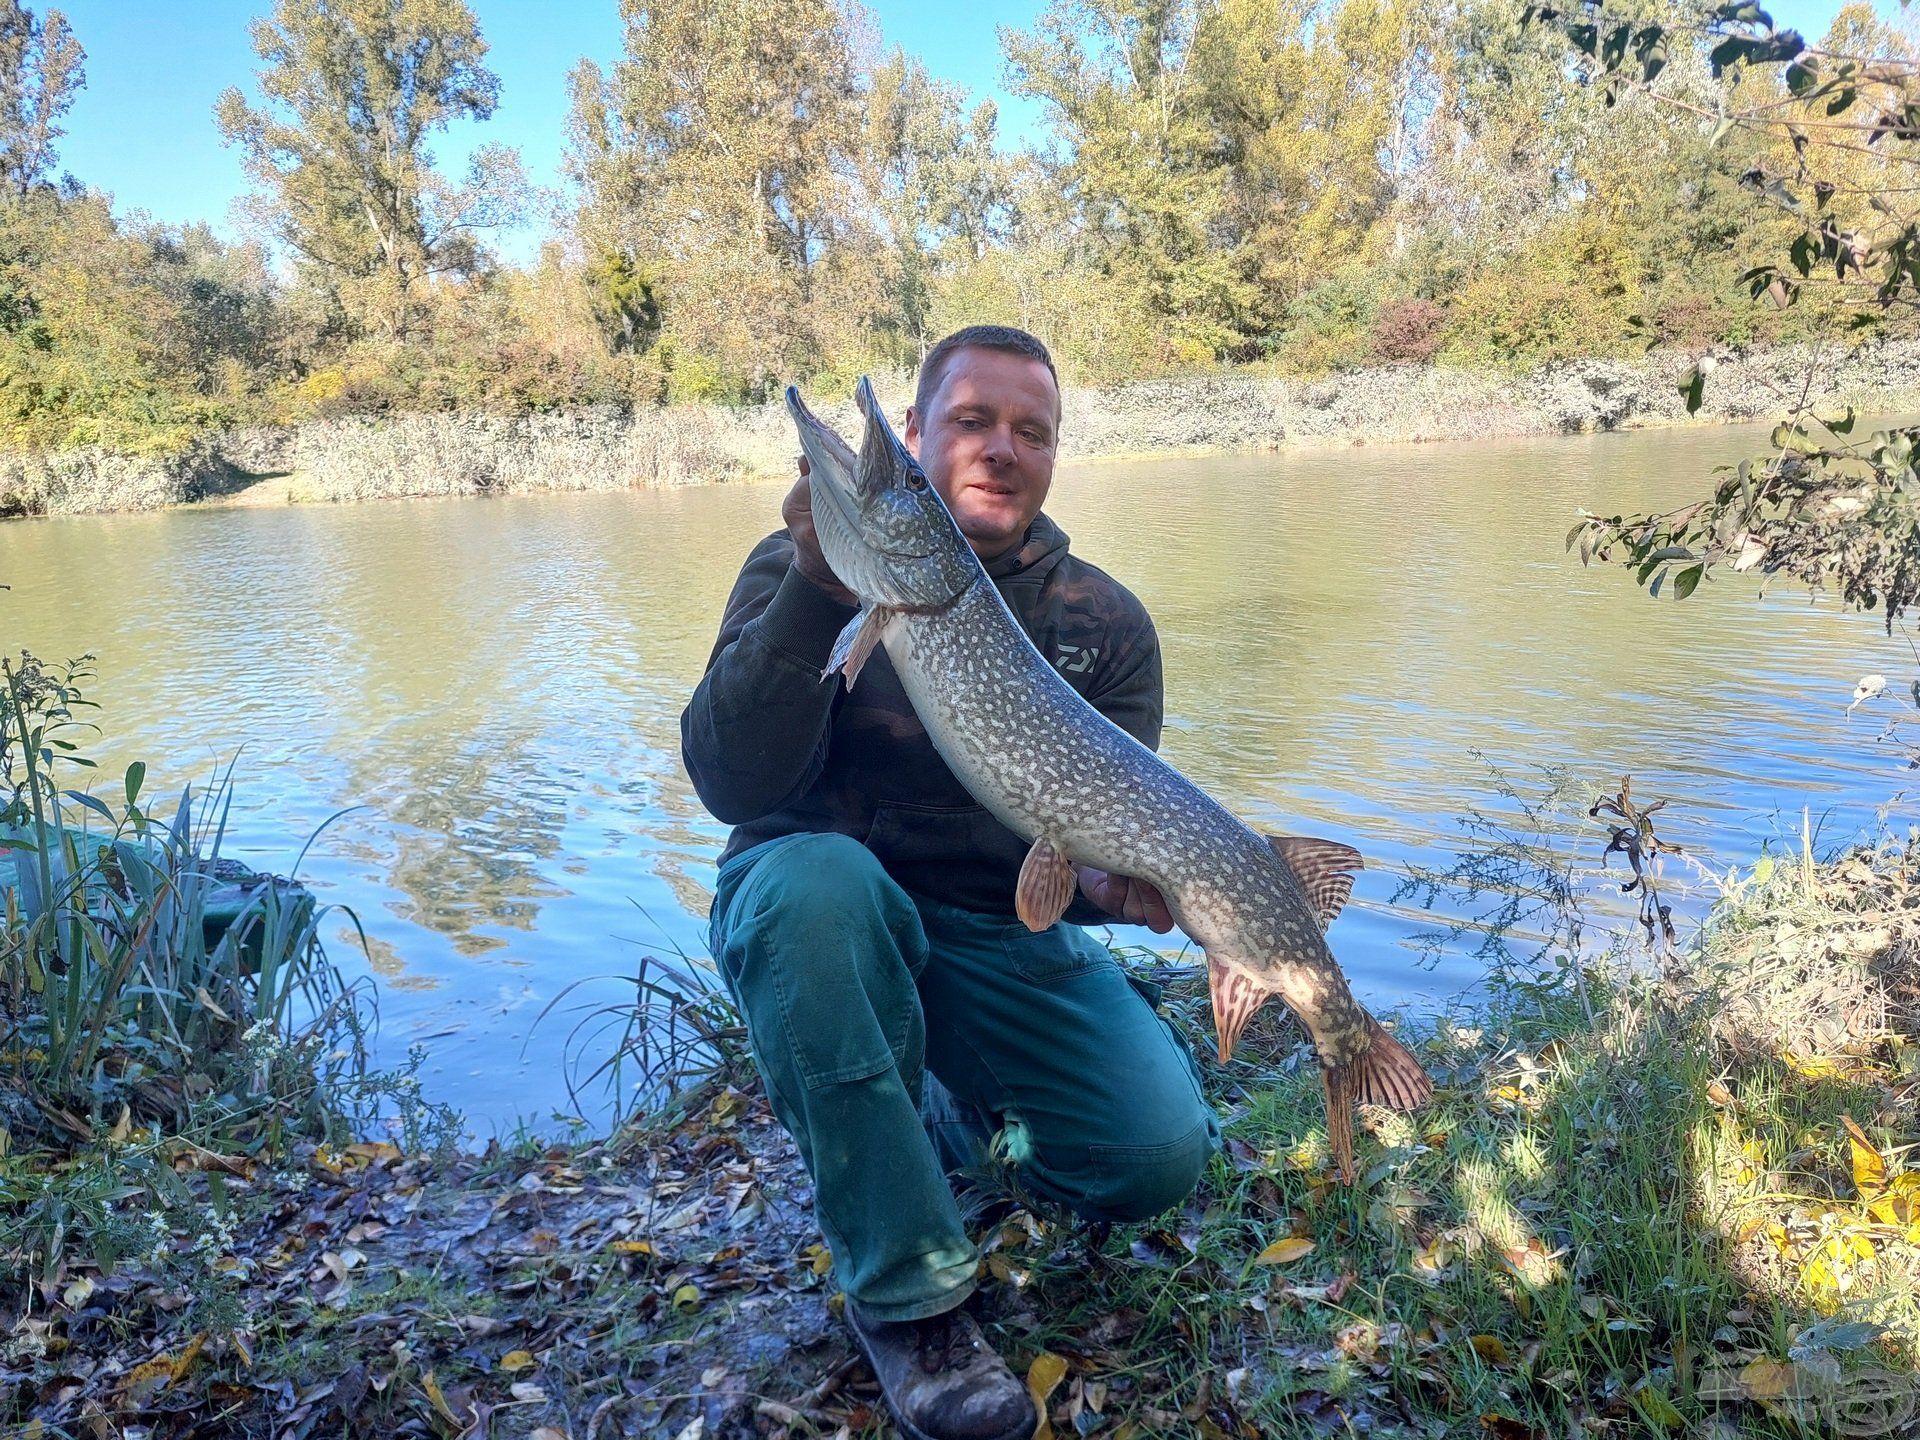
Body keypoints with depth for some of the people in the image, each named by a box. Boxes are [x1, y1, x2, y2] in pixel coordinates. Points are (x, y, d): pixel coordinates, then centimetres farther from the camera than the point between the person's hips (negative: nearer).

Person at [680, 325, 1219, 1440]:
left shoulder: (1107, 624, -1)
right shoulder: (805, 567, -8)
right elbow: (731, 786, -21)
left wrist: (1110, 877, -30)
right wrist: (818, 590, -33)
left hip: (1004, 941, 2)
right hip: (813, 921, -1)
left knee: (1158, 1155, -19)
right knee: (817, 877, -37)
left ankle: (959, 1115, 17)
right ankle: (907, 1293, -19)